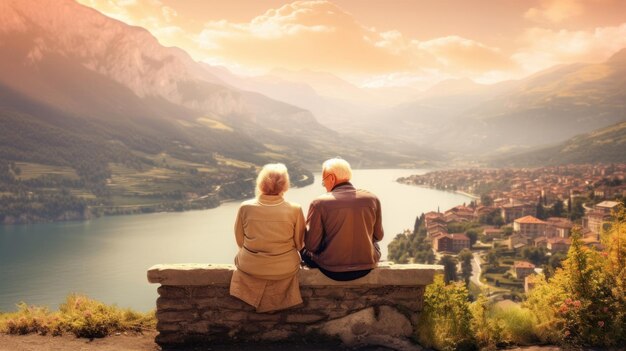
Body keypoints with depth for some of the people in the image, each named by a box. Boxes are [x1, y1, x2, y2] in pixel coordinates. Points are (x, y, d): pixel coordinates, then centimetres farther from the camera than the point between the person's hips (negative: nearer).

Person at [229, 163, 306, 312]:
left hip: (250, 268, 0)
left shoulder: (245, 207, -14)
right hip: (285, 270, 0)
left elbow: (240, 241, 0)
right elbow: (299, 244, -3)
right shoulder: (294, 210, -16)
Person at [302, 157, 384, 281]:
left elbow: (311, 245, -11)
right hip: (366, 269, 3)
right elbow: (378, 236, 6)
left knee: (304, 249, 26)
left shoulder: (319, 203, -15)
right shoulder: (372, 199, -6)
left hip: (332, 271, -2)